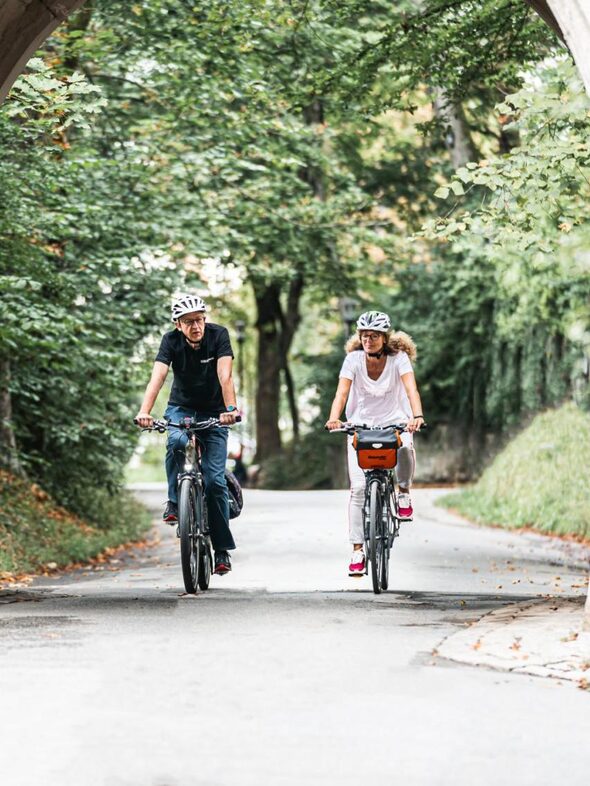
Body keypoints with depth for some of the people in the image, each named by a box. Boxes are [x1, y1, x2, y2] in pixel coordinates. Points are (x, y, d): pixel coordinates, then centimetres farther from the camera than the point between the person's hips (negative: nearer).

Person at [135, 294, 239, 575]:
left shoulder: (218, 335, -18)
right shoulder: (172, 340, -15)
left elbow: (224, 376, -29)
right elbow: (157, 377, -28)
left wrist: (230, 409, -46)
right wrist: (144, 412, -44)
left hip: (213, 412, -1)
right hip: (181, 407, 1)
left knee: (214, 479, -9)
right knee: (176, 442, -35)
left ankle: (222, 548, 0)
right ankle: (174, 502, -15)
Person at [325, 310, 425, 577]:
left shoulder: (398, 358, -14)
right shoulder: (354, 358, -12)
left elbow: (411, 389, -28)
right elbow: (342, 392, -23)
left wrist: (417, 416, -47)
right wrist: (334, 418, -42)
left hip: (394, 421, -1)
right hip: (361, 423, 1)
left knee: (405, 448, -37)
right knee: (358, 487, -11)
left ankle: (404, 492, -6)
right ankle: (358, 550, -5)